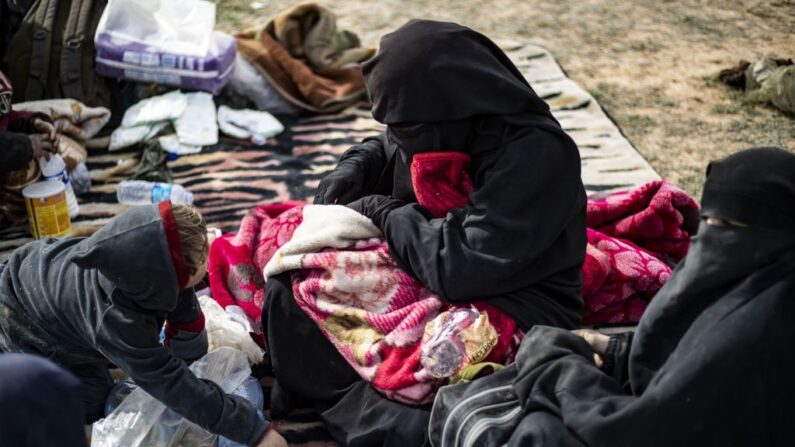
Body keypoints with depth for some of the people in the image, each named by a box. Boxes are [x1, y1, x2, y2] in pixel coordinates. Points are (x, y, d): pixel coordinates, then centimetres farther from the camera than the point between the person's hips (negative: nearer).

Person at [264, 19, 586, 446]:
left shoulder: (538, 156, -26)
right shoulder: (445, 127, -3)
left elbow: (463, 265, -32)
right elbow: (384, 148, 22)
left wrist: (382, 211, -18)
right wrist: (355, 168, -1)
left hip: (515, 309, -8)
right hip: (428, 278, 8)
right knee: (287, 291, -3)